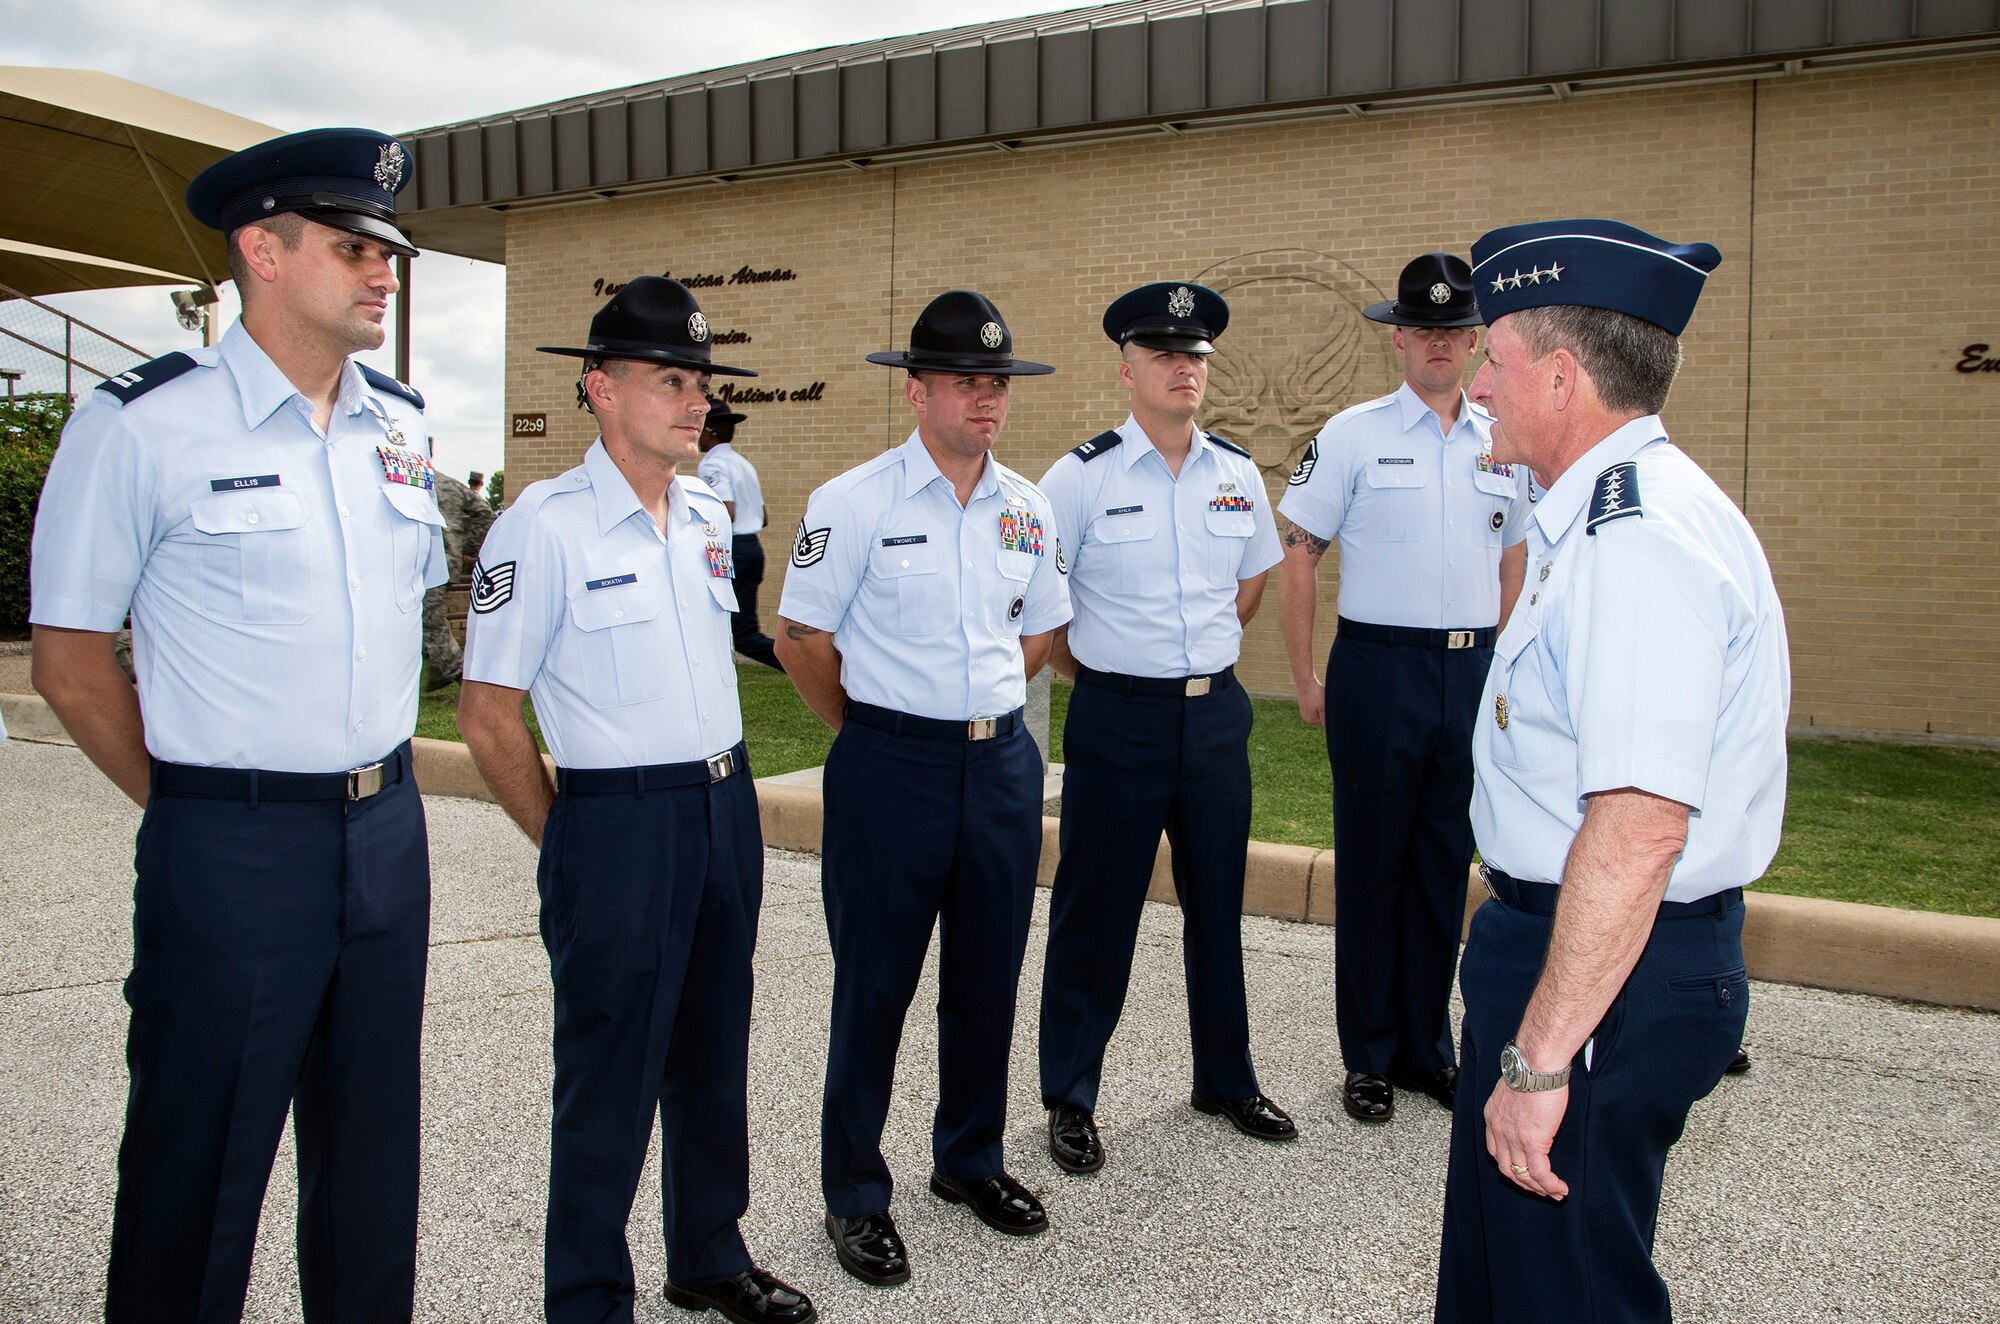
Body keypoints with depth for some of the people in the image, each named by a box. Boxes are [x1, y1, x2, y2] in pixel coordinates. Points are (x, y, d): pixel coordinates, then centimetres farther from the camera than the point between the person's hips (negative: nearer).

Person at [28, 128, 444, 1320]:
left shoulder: (402, 426, 8)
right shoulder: (142, 425, -10)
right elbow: (71, 659, -5)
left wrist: (377, 767, 14)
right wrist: (194, 803, -2)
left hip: (388, 829, 6)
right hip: (231, 851, -5)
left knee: (372, 1146, 18)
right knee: (201, 1171, 8)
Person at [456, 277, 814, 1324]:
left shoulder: (709, 518, 9)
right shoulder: (544, 527, -12)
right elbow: (488, 716, -10)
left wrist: (723, 783, 17)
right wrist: (568, 844, -3)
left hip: (727, 805, 7)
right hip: (619, 819, -6)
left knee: (714, 1052, 18)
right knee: (610, 1073, 5)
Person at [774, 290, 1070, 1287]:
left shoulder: (1027, 508, 7)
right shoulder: (855, 502, -8)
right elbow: (799, 638, -3)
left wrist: (981, 712, 13)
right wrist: (874, 733, 5)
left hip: (1003, 763, 5)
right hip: (890, 768, -4)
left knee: (988, 977, 15)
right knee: (875, 985, 5)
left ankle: (970, 1160, 36)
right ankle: (854, 1195, 23)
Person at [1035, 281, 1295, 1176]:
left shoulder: (1238, 474, 6)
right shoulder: (1082, 477, -8)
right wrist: (1095, 668, 3)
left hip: (1216, 711, 5)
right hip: (1118, 719, -4)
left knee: (1218, 903, 15)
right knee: (1096, 911, 4)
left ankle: (1226, 1081, 33)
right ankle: (1070, 1099, 20)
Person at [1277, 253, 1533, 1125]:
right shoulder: (1353, 435, -2)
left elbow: (1511, 563, 17)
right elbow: (1297, 556, -3)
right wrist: (1305, 678, -5)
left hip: (1474, 671, 4)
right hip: (1380, 667, -4)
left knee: (1446, 864, 12)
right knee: (1372, 863, 5)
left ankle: (1426, 1048, 27)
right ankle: (1368, 1057, 20)